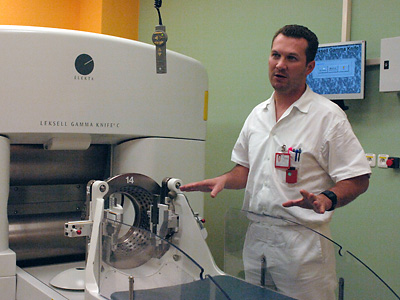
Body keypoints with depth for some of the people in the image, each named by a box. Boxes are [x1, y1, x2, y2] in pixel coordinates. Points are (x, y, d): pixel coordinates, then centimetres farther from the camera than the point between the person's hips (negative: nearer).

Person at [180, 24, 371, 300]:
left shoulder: (328, 116, -9)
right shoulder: (257, 114, 11)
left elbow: (358, 179, -10)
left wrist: (326, 199, -28)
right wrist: (225, 180, 2)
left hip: (302, 242, -6)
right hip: (256, 238, 6)